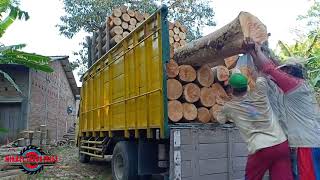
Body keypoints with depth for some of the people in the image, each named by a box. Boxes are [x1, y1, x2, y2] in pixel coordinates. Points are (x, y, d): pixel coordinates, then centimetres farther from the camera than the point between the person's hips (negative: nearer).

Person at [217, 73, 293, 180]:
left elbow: (220, 120, 23)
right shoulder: (259, 94, 2)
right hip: (282, 144, 3)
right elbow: (261, 78, 21)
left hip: (261, 149, -3)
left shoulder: (229, 107, 2)